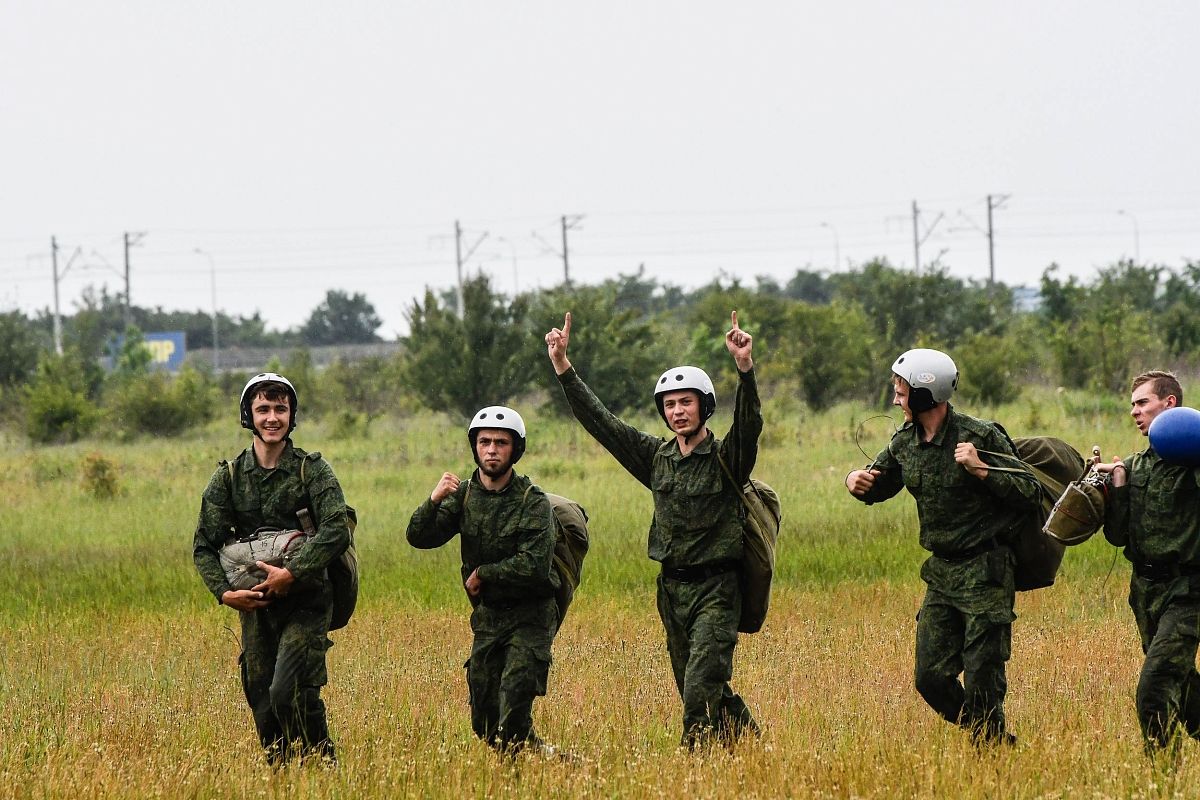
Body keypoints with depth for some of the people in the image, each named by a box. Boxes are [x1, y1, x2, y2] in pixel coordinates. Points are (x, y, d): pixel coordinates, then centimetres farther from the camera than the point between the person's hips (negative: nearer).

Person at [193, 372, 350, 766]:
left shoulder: (313, 470, -3)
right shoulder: (228, 477, 6)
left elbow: (336, 531, -16)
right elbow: (204, 545, 5)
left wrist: (292, 574, -24)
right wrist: (225, 592, -11)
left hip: (305, 604, -4)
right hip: (255, 606, 4)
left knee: (288, 693, -18)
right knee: (262, 703, 4)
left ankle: (323, 766, -3)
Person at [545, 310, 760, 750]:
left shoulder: (726, 457, -7)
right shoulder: (657, 457, 8)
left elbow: (749, 423, -27)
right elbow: (599, 420, 9)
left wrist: (745, 367, -42)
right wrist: (563, 367, 4)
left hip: (716, 590, -6)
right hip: (672, 589, 6)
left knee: (701, 690, -15)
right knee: (701, 691, 12)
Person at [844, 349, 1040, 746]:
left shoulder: (980, 436, -14)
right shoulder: (905, 442, 6)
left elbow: (1030, 494, -15)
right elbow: (877, 486, 22)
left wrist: (981, 471, -27)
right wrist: (856, 481, -1)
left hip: (986, 572, -7)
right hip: (941, 572, 7)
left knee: (981, 679, -6)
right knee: (930, 677, 4)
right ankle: (995, 742, 21)